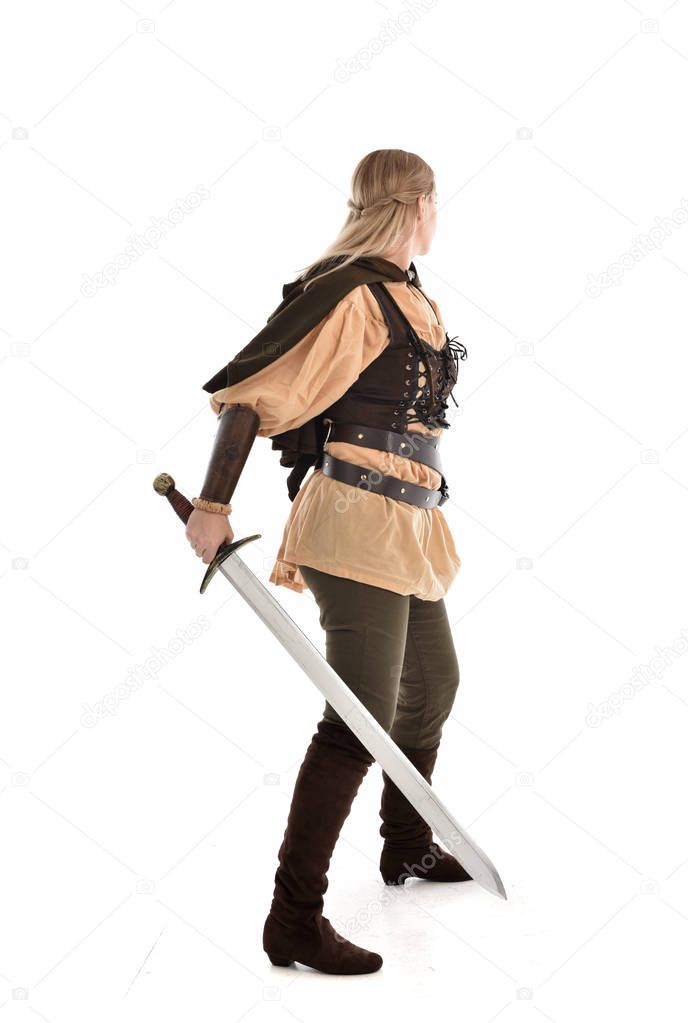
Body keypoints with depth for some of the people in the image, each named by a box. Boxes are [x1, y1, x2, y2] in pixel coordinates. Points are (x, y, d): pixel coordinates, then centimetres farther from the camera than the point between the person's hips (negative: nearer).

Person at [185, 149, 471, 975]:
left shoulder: (411, 299, 16)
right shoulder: (348, 293, -13)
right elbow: (251, 389, -16)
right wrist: (213, 505, -20)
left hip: (409, 527, 10)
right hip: (355, 523, -10)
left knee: (433, 684, 21)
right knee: (362, 716, -14)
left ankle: (407, 848, 41)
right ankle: (294, 919, -6)